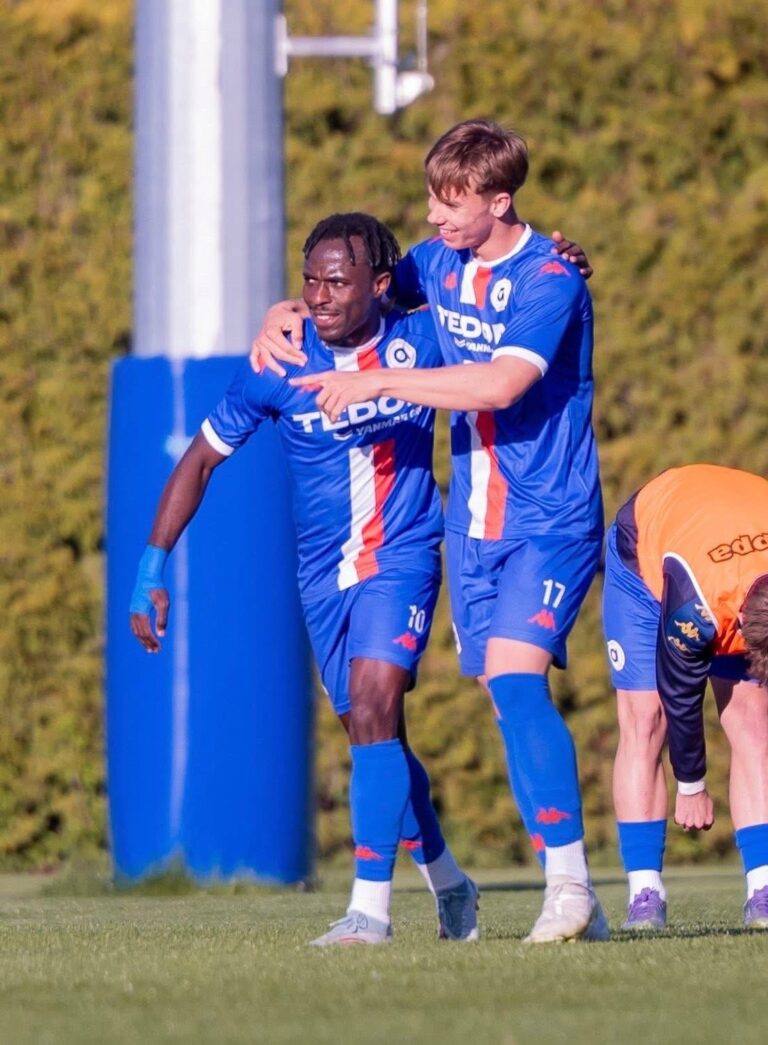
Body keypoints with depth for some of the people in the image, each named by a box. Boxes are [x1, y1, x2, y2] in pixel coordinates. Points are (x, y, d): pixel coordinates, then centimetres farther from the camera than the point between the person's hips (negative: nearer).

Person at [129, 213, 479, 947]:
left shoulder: (421, 338, -9)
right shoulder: (278, 369, -9)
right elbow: (199, 460, 1)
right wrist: (151, 571, -4)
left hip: (402, 558, -3)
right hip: (324, 574, 3)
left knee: (373, 707, -23)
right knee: (374, 736, 12)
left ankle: (370, 906, -25)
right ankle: (447, 881, 35)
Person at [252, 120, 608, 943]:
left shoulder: (549, 282, -17)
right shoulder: (440, 263, 6)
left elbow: (501, 383, -31)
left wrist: (376, 381, -27)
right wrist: (290, 314, 4)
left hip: (550, 522, -7)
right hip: (473, 525, 7)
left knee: (515, 677, -23)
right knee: (509, 706, 4)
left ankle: (570, 883, -23)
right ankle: (573, 906, 7)